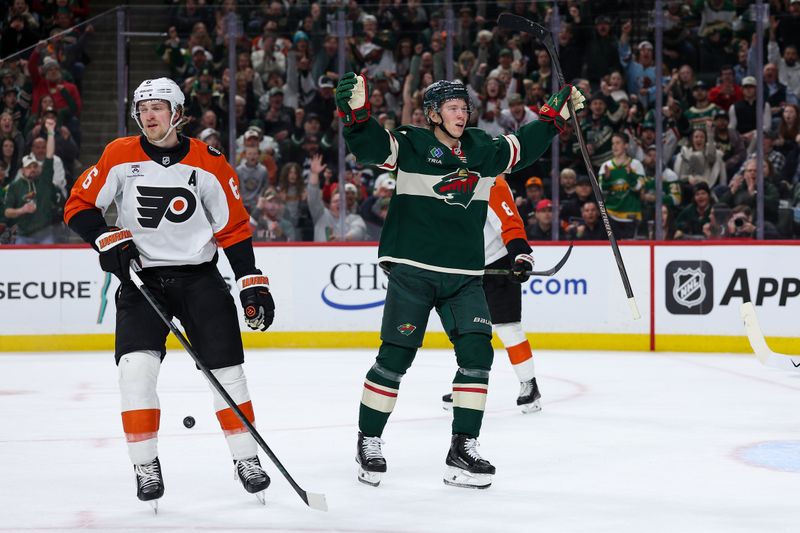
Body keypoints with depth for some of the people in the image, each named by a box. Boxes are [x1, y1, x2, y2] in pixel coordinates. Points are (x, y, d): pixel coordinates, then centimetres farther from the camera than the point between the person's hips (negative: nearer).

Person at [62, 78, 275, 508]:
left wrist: (253, 285, -3)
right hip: (141, 277, 0)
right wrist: (109, 239, -16)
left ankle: (246, 458, 15)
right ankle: (145, 467, -6)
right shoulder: (119, 157, -3)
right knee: (137, 365, -17)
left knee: (226, 368, -1)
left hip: (199, 276, 0)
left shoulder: (208, 163, -3)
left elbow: (234, 227, 1)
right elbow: (79, 205, 1)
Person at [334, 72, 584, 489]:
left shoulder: (482, 150, 11)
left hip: (464, 276, 5)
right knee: (395, 357, -4)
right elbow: (368, 145, -19)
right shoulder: (410, 146, -4)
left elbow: (524, 146, 25)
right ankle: (368, 442, 12)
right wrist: (356, 111, -37)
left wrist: (557, 113, 19)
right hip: (412, 271, -5)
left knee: (476, 352, -6)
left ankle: (462, 450, 1)